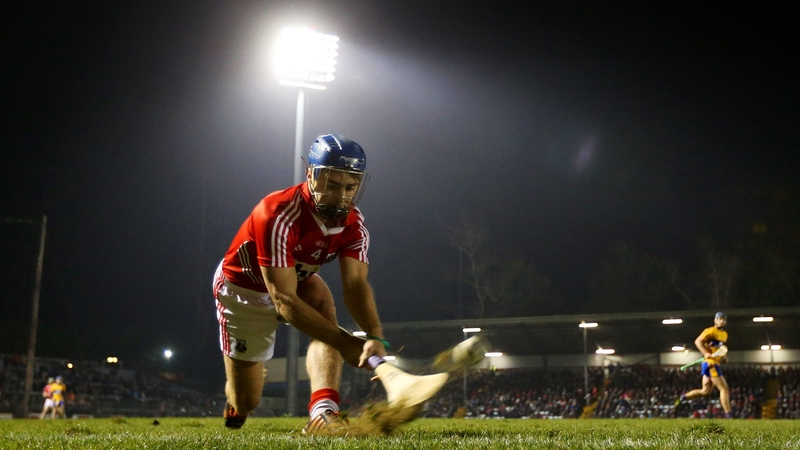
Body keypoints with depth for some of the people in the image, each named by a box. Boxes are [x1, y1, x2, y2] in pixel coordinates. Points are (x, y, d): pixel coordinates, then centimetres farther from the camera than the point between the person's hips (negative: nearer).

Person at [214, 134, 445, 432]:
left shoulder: (353, 223, -17)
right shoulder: (279, 216, -37)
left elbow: (355, 284, -27)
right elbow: (283, 300, -40)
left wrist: (374, 337, -47)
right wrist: (345, 343, -46)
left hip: (297, 281, 5)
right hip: (244, 288, -5)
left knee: (323, 306, -30)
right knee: (246, 402, -2)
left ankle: (323, 410, -37)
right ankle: (235, 407, 37)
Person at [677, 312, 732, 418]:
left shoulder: (725, 334, 18)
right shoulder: (711, 331, -8)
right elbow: (698, 341, -15)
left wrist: (723, 356, 13)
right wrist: (706, 353, -26)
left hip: (715, 363, 9)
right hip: (710, 363, -9)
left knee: (705, 391, 10)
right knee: (724, 388, -10)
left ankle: (683, 397, 19)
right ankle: (728, 415, -8)